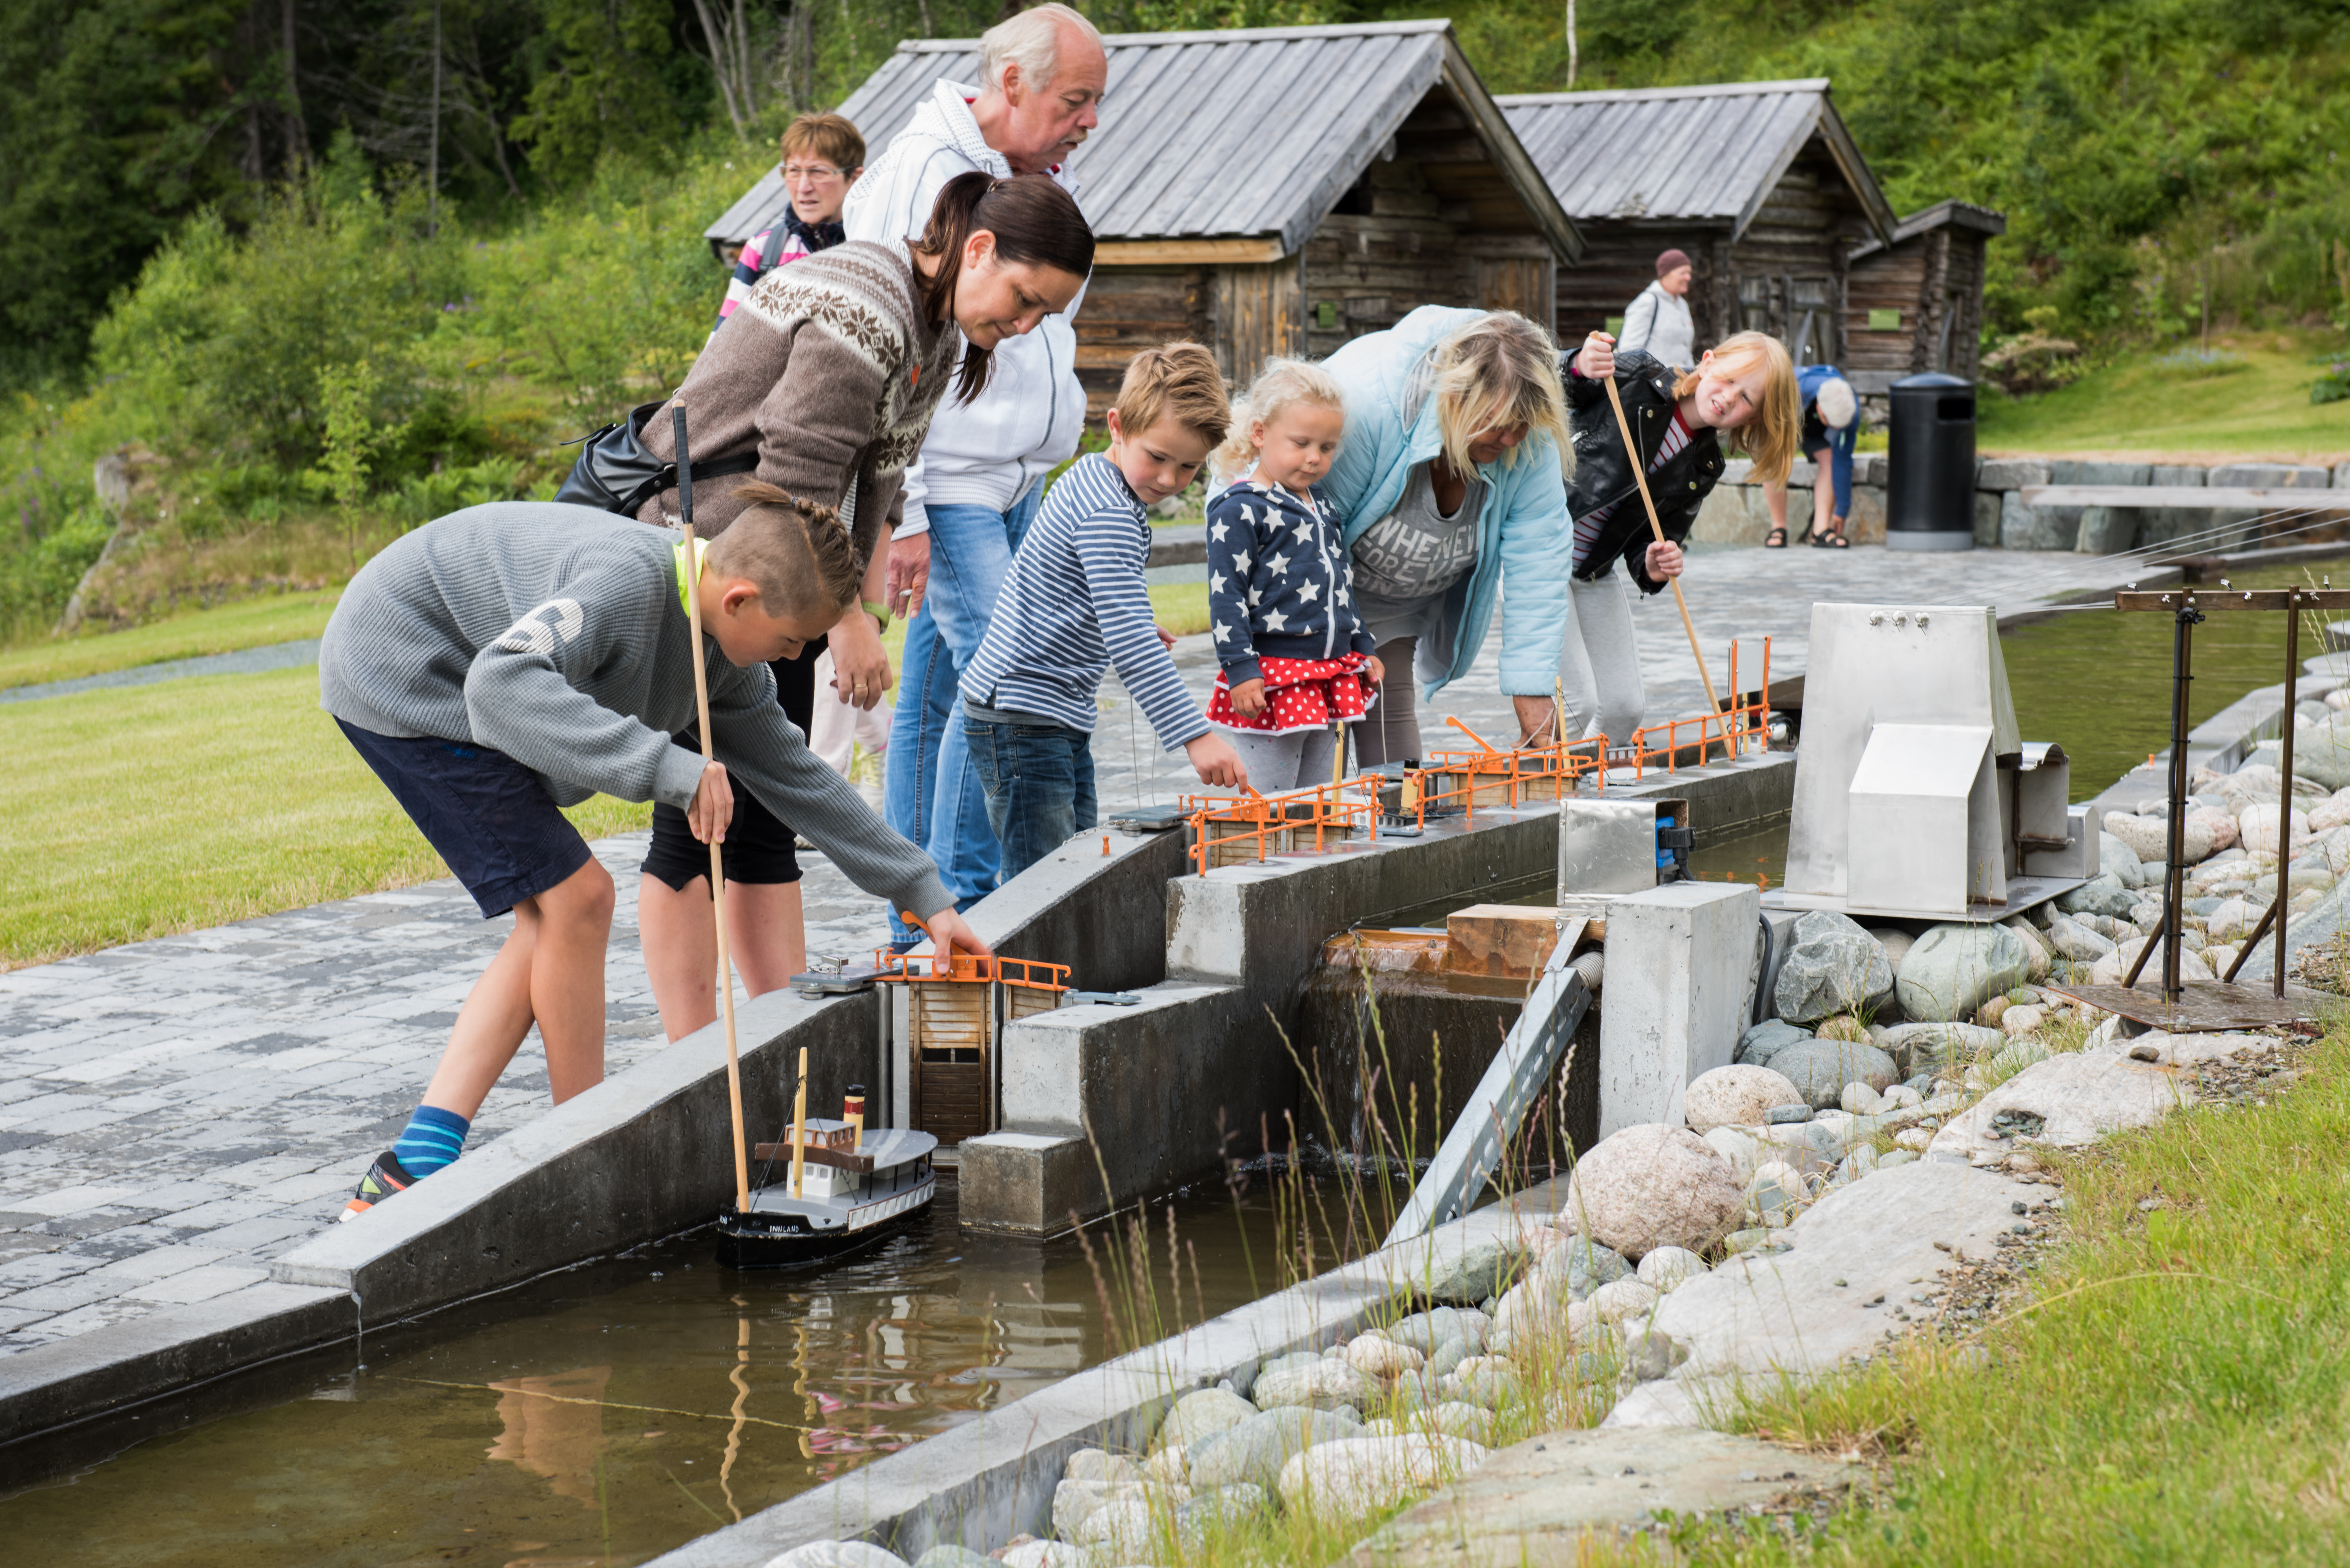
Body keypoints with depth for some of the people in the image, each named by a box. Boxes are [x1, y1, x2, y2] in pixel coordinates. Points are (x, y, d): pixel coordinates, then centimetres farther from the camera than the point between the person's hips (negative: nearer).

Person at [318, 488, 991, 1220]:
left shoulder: (720, 649, -1)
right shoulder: (629, 581, -30)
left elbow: (793, 773, 9)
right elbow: (503, 680, -44)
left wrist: (923, 892, 10)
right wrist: (665, 767, -49)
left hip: (446, 685, 10)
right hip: (397, 671, -9)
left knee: (549, 923, 3)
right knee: (575, 897, -12)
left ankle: (412, 1172, 0)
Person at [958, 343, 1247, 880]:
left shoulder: (1091, 477, 10)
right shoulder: (1108, 516, -20)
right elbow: (1129, 644, -28)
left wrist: (1132, 627, 25)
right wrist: (1195, 736, -31)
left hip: (1062, 717, 11)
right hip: (1019, 716, -11)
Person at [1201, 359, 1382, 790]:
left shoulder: (1322, 507, 14)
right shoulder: (1239, 510, -11)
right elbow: (1226, 596, -14)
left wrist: (1362, 648, 24)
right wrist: (1240, 670, -18)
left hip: (1330, 671, 8)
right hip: (1271, 680, -8)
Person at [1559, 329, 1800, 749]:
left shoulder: (1703, 470, 2)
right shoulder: (1638, 380, -12)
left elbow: (1645, 544, 4)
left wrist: (1654, 568, -19)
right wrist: (1578, 370, -32)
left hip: (1594, 573, 6)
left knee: (1624, 707, 5)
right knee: (1577, 703, -13)